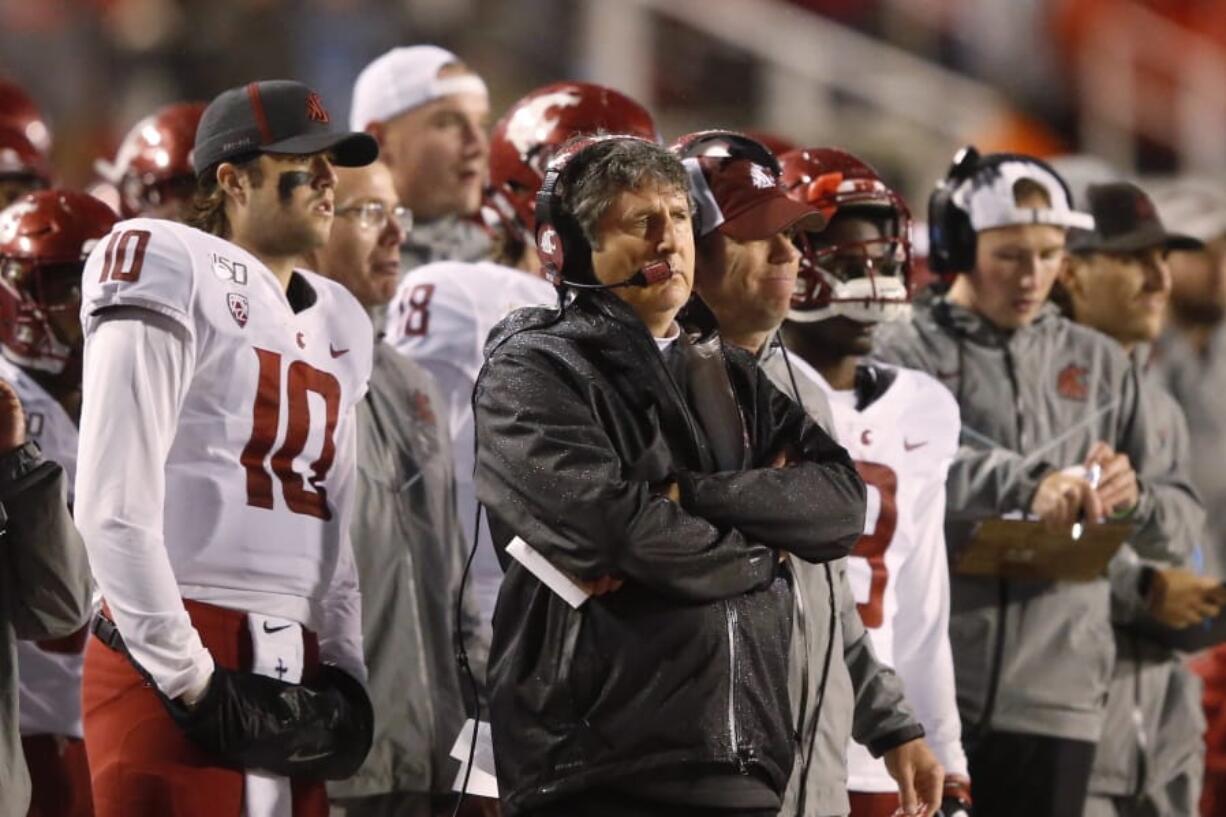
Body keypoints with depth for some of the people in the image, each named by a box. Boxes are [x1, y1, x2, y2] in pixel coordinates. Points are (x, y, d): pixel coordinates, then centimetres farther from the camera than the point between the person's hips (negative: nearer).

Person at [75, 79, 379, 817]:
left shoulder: (336, 325, 20)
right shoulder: (176, 279, -5)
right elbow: (115, 510, -12)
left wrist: (344, 674, 9)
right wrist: (189, 680, -14)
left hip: (293, 673, 8)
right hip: (176, 668, -8)